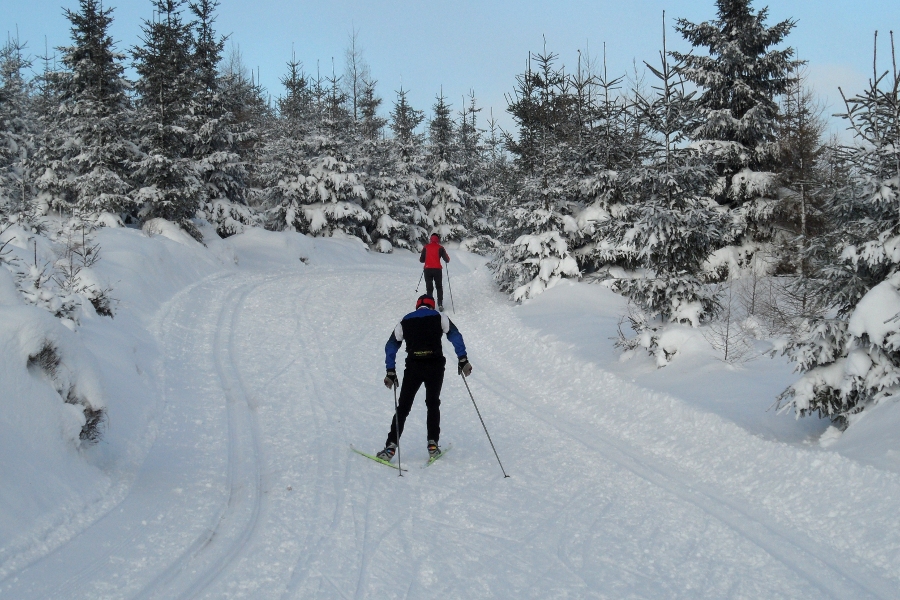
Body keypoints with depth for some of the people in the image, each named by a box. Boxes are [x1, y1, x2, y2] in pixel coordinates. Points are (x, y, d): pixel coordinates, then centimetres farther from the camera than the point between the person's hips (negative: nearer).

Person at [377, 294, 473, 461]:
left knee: (403, 407, 6)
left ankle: (391, 446, -1)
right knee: (433, 404, 17)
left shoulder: (405, 322, 17)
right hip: (435, 366, -1)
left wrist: (391, 372, 12)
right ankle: (433, 443, 9)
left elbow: (391, 346, 13)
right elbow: (455, 337, -1)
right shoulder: (439, 318, 10)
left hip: (413, 367, 1)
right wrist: (463, 360, -4)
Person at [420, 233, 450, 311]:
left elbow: (421, 260, 6)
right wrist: (447, 259, 20)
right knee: (439, 287, 14)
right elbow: (447, 259, -4)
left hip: (427, 269, 1)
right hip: (437, 269, -1)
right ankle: (440, 304, 6)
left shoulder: (426, 247, 2)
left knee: (429, 288, 9)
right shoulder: (440, 247, -3)